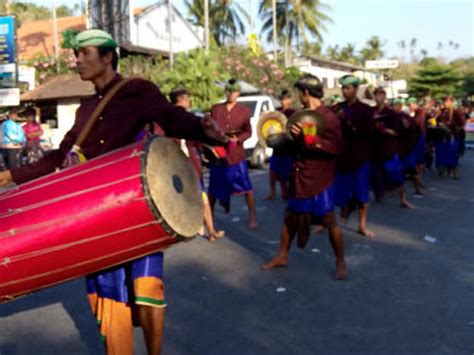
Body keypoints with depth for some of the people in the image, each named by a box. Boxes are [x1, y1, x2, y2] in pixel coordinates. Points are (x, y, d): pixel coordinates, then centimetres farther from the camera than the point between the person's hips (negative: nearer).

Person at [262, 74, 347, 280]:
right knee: (290, 217, 15)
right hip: (300, 176, 8)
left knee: (329, 221, 0)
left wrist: (309, 139, -30)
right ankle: (282, 256, 29)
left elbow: (337, 147, -24)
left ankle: (340, 263, 15)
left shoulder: (327, 117, -15)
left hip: (320, 179, -8)